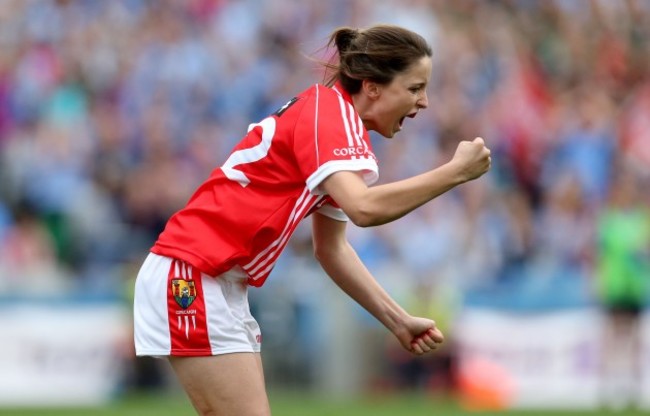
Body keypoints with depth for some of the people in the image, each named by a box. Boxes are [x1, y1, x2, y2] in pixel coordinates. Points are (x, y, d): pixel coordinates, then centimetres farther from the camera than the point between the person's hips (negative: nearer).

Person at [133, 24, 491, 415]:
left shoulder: (336, 117, 14)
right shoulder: (328, 108, -14)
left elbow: (331, 248, 17)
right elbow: (364, 208, -32)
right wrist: (455, 172, -22)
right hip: (191, 276, -10)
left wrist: (399, 321, 10)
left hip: (222, 284, 10)